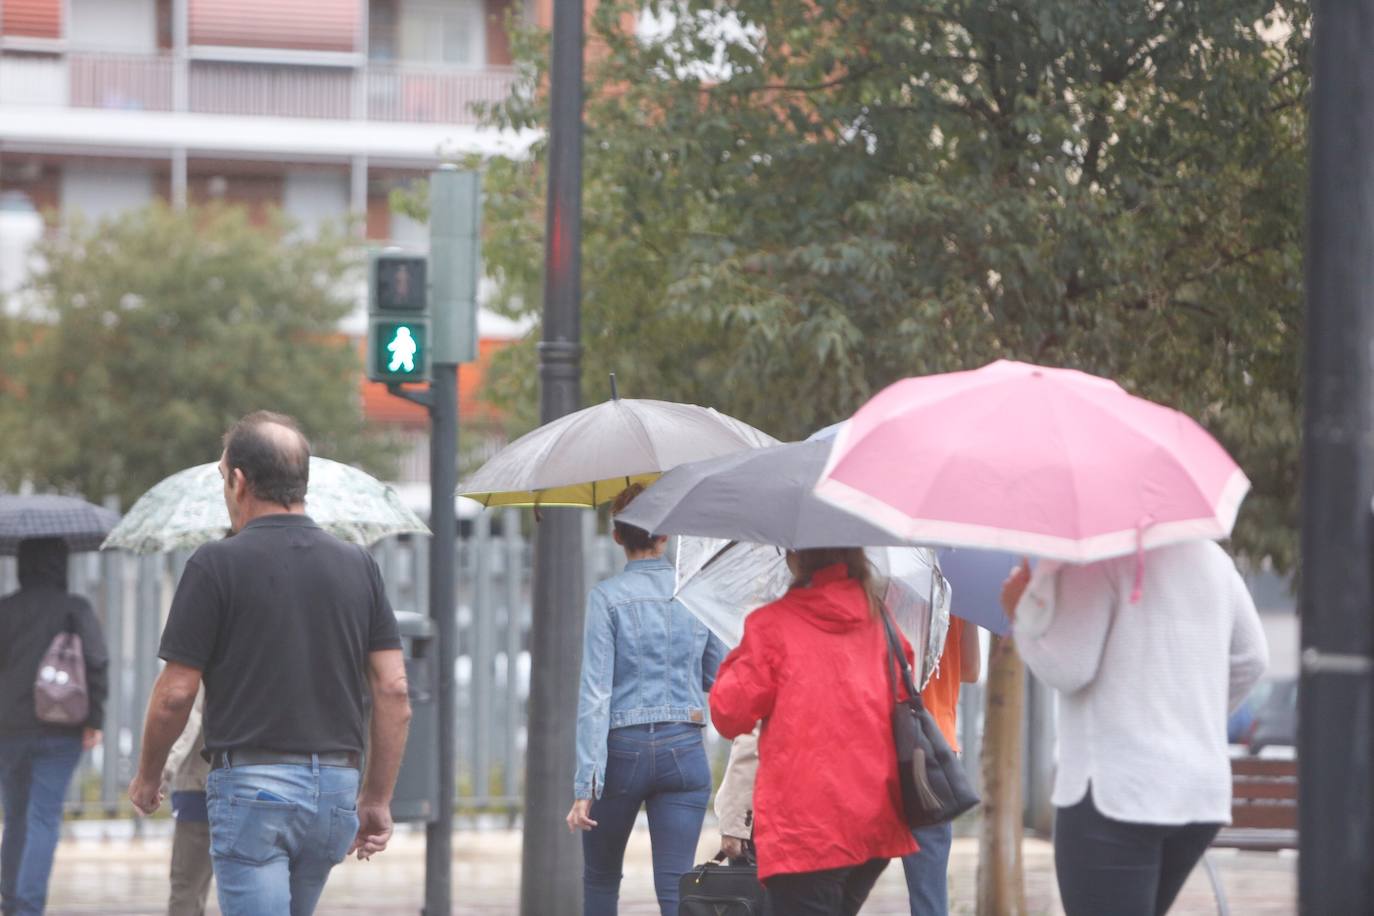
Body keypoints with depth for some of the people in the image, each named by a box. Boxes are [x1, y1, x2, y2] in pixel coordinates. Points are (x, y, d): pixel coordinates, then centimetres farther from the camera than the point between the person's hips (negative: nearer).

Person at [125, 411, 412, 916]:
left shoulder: (217, 565, -7)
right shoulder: (357, 565, 8)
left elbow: (176, 693, -6)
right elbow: (393, 691, 4)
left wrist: (147, 776, 11)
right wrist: (377, 799, 11)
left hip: (252, 782, -6)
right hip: (337, 787, 6)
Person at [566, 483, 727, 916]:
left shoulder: (607, 597, -7)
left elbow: (595, 693, -12)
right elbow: (720, 676, 11)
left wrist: (586, 784, -13)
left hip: (622, 749, -2)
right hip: (684, 748, 2)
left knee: (600, 877, 19)